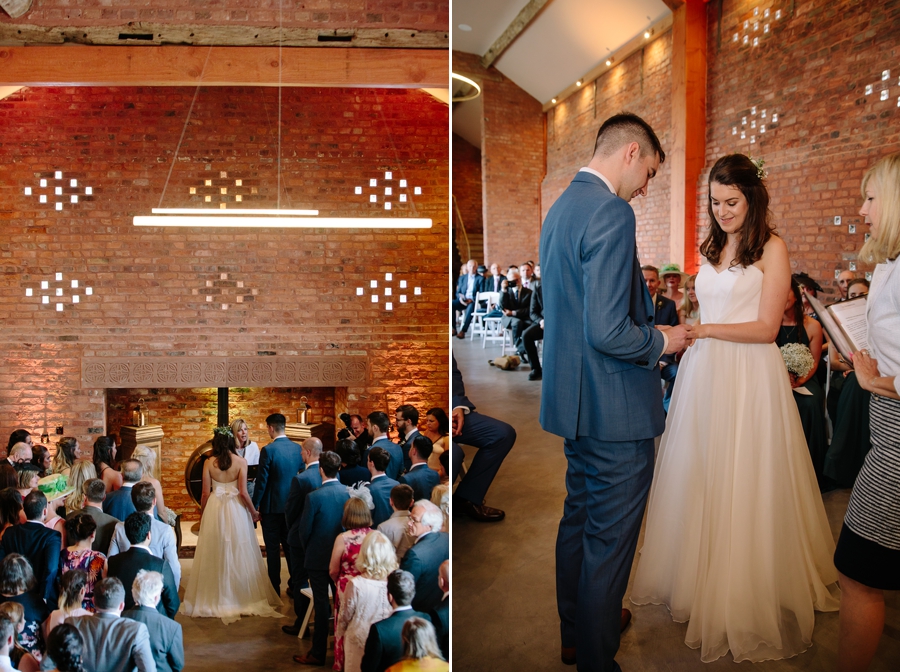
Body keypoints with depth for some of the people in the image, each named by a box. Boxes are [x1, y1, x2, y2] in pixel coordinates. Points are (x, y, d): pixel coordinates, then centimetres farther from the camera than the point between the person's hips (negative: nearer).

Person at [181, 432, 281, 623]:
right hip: (236, 510, -1)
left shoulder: (209, 462, -3)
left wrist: (202, 515, 12)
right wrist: (253, 512, 3)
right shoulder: (240, 461, -7)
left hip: (214, 510, 1)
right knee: (239, 555, 8)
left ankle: (213, 600, 16)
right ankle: (245, 598, 14)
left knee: (214, 555, 10)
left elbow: (206, 493, -2)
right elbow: (243, 492, -10)